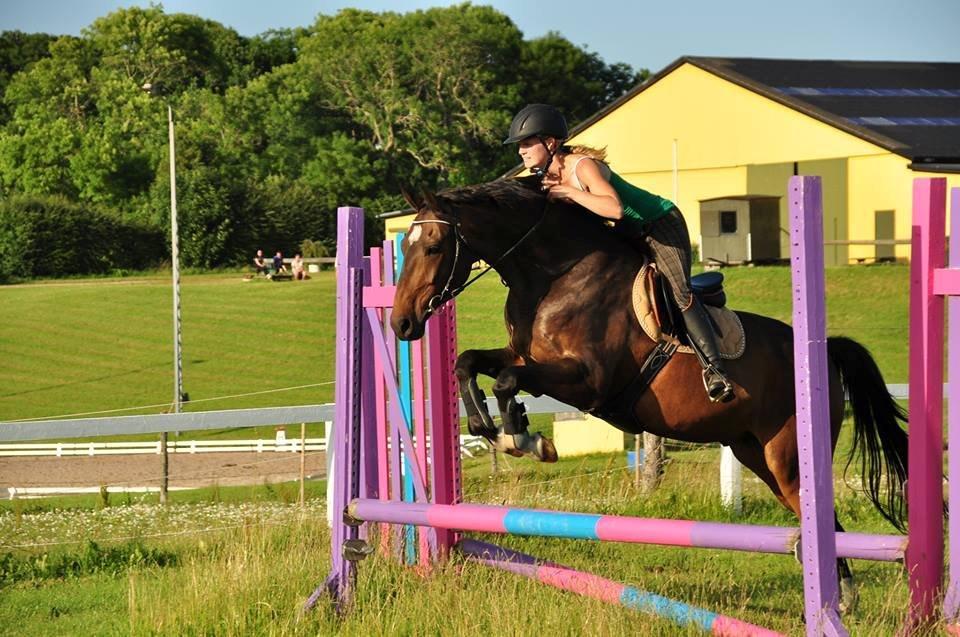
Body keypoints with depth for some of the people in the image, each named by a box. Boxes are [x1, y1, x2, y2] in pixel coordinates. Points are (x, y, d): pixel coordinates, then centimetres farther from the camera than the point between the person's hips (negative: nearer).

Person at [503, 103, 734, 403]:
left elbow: (615, 208, -44)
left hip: (661, 224, -10)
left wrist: (569, 192, -40)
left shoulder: (583, 166, -29)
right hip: (629, 234, 10)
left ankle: (714, 368, -24)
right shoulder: (547, 176, -2)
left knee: (679, 293, -22)